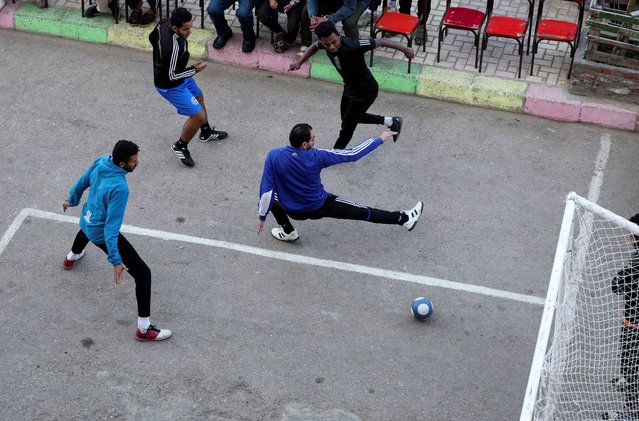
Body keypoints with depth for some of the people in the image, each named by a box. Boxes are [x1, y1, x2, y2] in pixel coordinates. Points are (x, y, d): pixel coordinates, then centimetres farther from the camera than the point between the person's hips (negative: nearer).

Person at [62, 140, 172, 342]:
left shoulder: (100, 162, -14)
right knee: (143, 273, -3)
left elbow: (82, 182, 7)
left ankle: (71, 258, 81)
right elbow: (112, 226, -35)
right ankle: (144, 329, 1)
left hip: (87, 222, 9)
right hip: (103, 234, -8)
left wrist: (72, 200, 28)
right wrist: (116, 261, -33)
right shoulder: (119, 188, -36)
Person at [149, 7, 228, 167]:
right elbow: (171, 76, -30)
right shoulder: (174, 48, -41)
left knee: (198, 97, 30)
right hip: (170, 86, -10)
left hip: (179, 75, 10)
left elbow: (152, 37, 4)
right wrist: (194, 70, -19)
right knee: (199, 115, -5)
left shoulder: (165, 23, -16)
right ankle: (180, 147, 19)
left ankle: (206, 132, 54)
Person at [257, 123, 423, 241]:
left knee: (270, 196, 31)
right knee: (363, 212, 13)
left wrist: (262, 217, -3)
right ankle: (404, 219, 24)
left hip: (293, 211, 1)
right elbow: (351, 155, -19)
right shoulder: (316, 157, -28)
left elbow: (266, 190, -19)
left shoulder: (273, 157, -25)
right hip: (321, 207, -1)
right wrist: (380, 139, -8)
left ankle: (288, 232, 33)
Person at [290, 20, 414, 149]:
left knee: (348, 124, 8)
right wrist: (299, 61, 2)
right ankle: (391, 122, 38)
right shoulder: (326, 43, -18)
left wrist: (405, 49, -22)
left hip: (365, 90, -8)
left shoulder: (352, 46, -39)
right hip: (350, 87, 8)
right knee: (350, 117, 27)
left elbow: (380, 42, -29)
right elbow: (315, 46, 8)